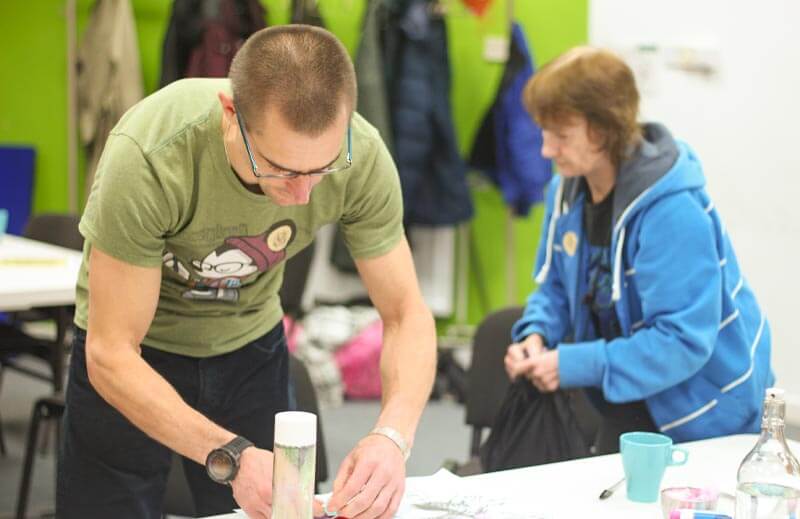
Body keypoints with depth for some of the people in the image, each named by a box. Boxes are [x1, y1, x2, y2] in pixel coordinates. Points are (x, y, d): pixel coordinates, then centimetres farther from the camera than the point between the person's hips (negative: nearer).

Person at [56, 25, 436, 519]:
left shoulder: (362, 156, -27)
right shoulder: (149, 160, -37)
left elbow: (407, 315, -18)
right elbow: (111, 355, -32)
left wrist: (392, 436, -37)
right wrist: (230, 457, -44)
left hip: (250, 341, 3)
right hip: (135, 349, -2)